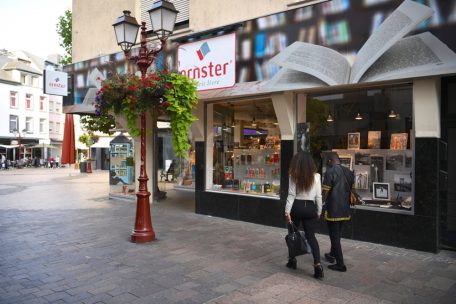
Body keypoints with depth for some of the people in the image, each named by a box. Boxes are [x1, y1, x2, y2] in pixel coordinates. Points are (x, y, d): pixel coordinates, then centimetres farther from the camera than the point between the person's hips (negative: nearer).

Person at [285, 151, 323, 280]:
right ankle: (317, 263, -8)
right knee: (311, 236, 6)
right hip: (310, 208, 1)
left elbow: (291, 195, -10)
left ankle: (292, 260, 27)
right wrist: (318, 212, 11)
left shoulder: (294, 176, -8)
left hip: (296, 207, -1)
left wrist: (287, 211, -6)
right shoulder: (316, 176, -3)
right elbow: (318, 196, 0)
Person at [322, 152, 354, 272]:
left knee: (335, 237, 2)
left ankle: (340, 264, 6)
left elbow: (325, 192, -15)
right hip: (345, 210, 7)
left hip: (333, 210, -7)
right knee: (337, 234, 23)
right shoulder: (349, 172, 7)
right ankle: (332, 255, 40)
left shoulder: (330, 172, -14)